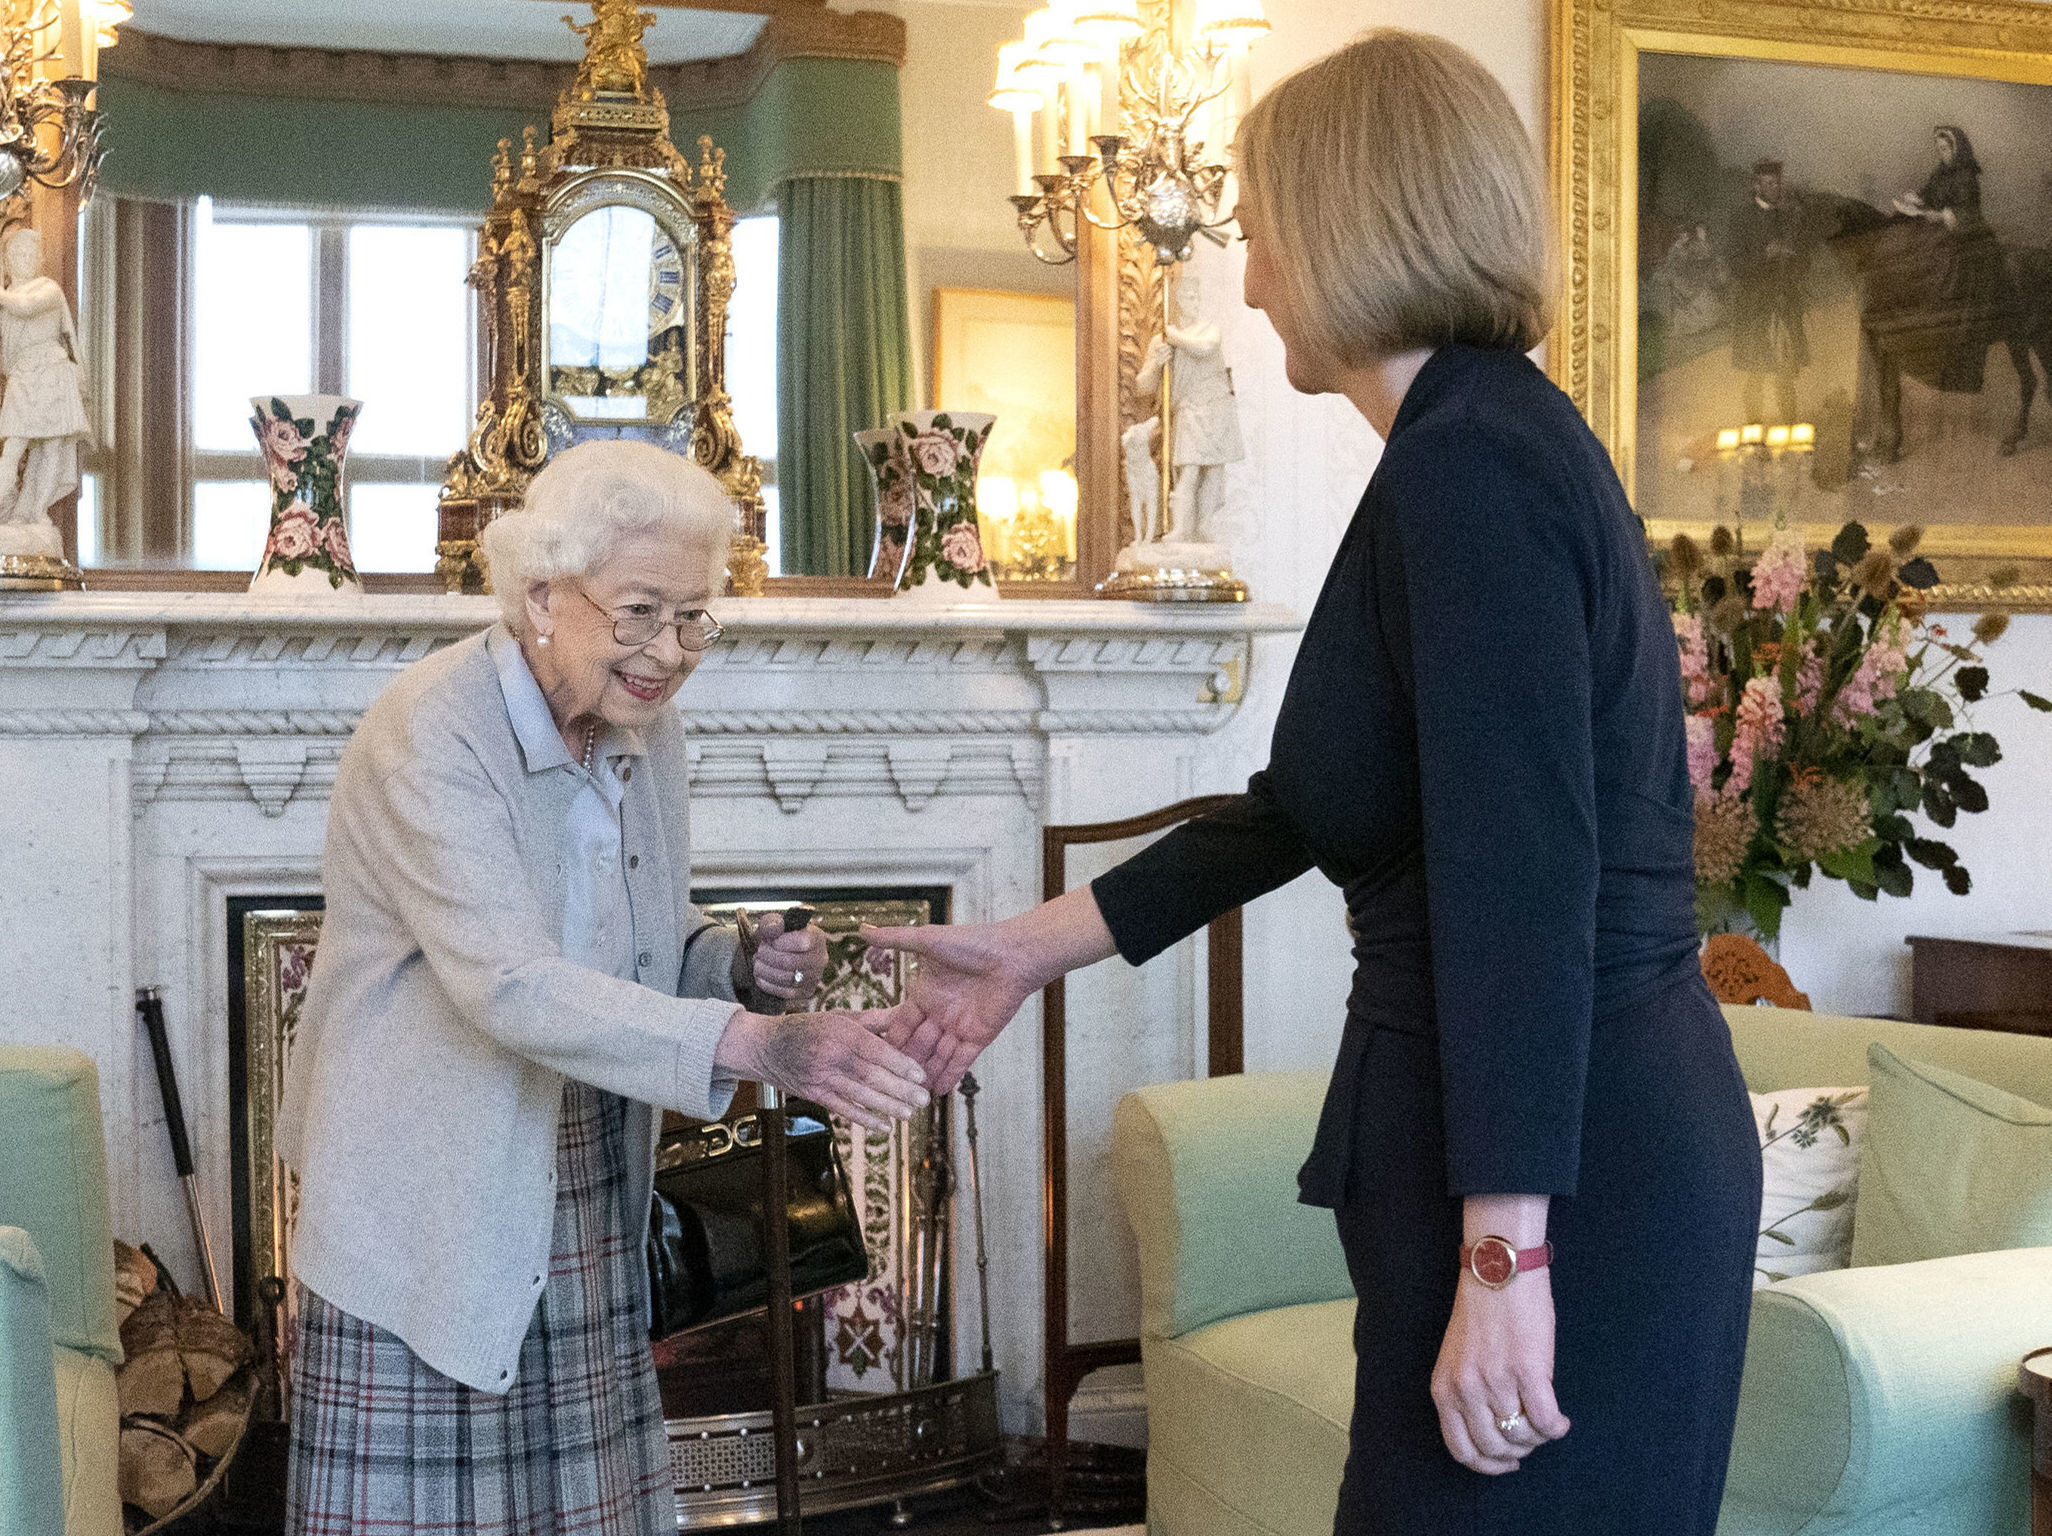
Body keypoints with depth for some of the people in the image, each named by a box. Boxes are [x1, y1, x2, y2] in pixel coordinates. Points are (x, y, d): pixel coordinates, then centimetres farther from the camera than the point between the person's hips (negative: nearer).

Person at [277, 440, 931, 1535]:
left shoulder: (645, 731, 5)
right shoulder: (428, 737, -19)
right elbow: (513, 987, -30)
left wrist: (745, 966, -7)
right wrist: (754, 1043, -38)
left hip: (583, 1216, 7)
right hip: (429, 1214, -6)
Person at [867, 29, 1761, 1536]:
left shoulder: (1468, 464, -16)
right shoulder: (1501, 440, 15)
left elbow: (1523, 880, -23)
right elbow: (1309, 804, 20)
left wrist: (1502, 1257, -24)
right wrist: (1034, 947, 23)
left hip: (1561, 1175, -10)